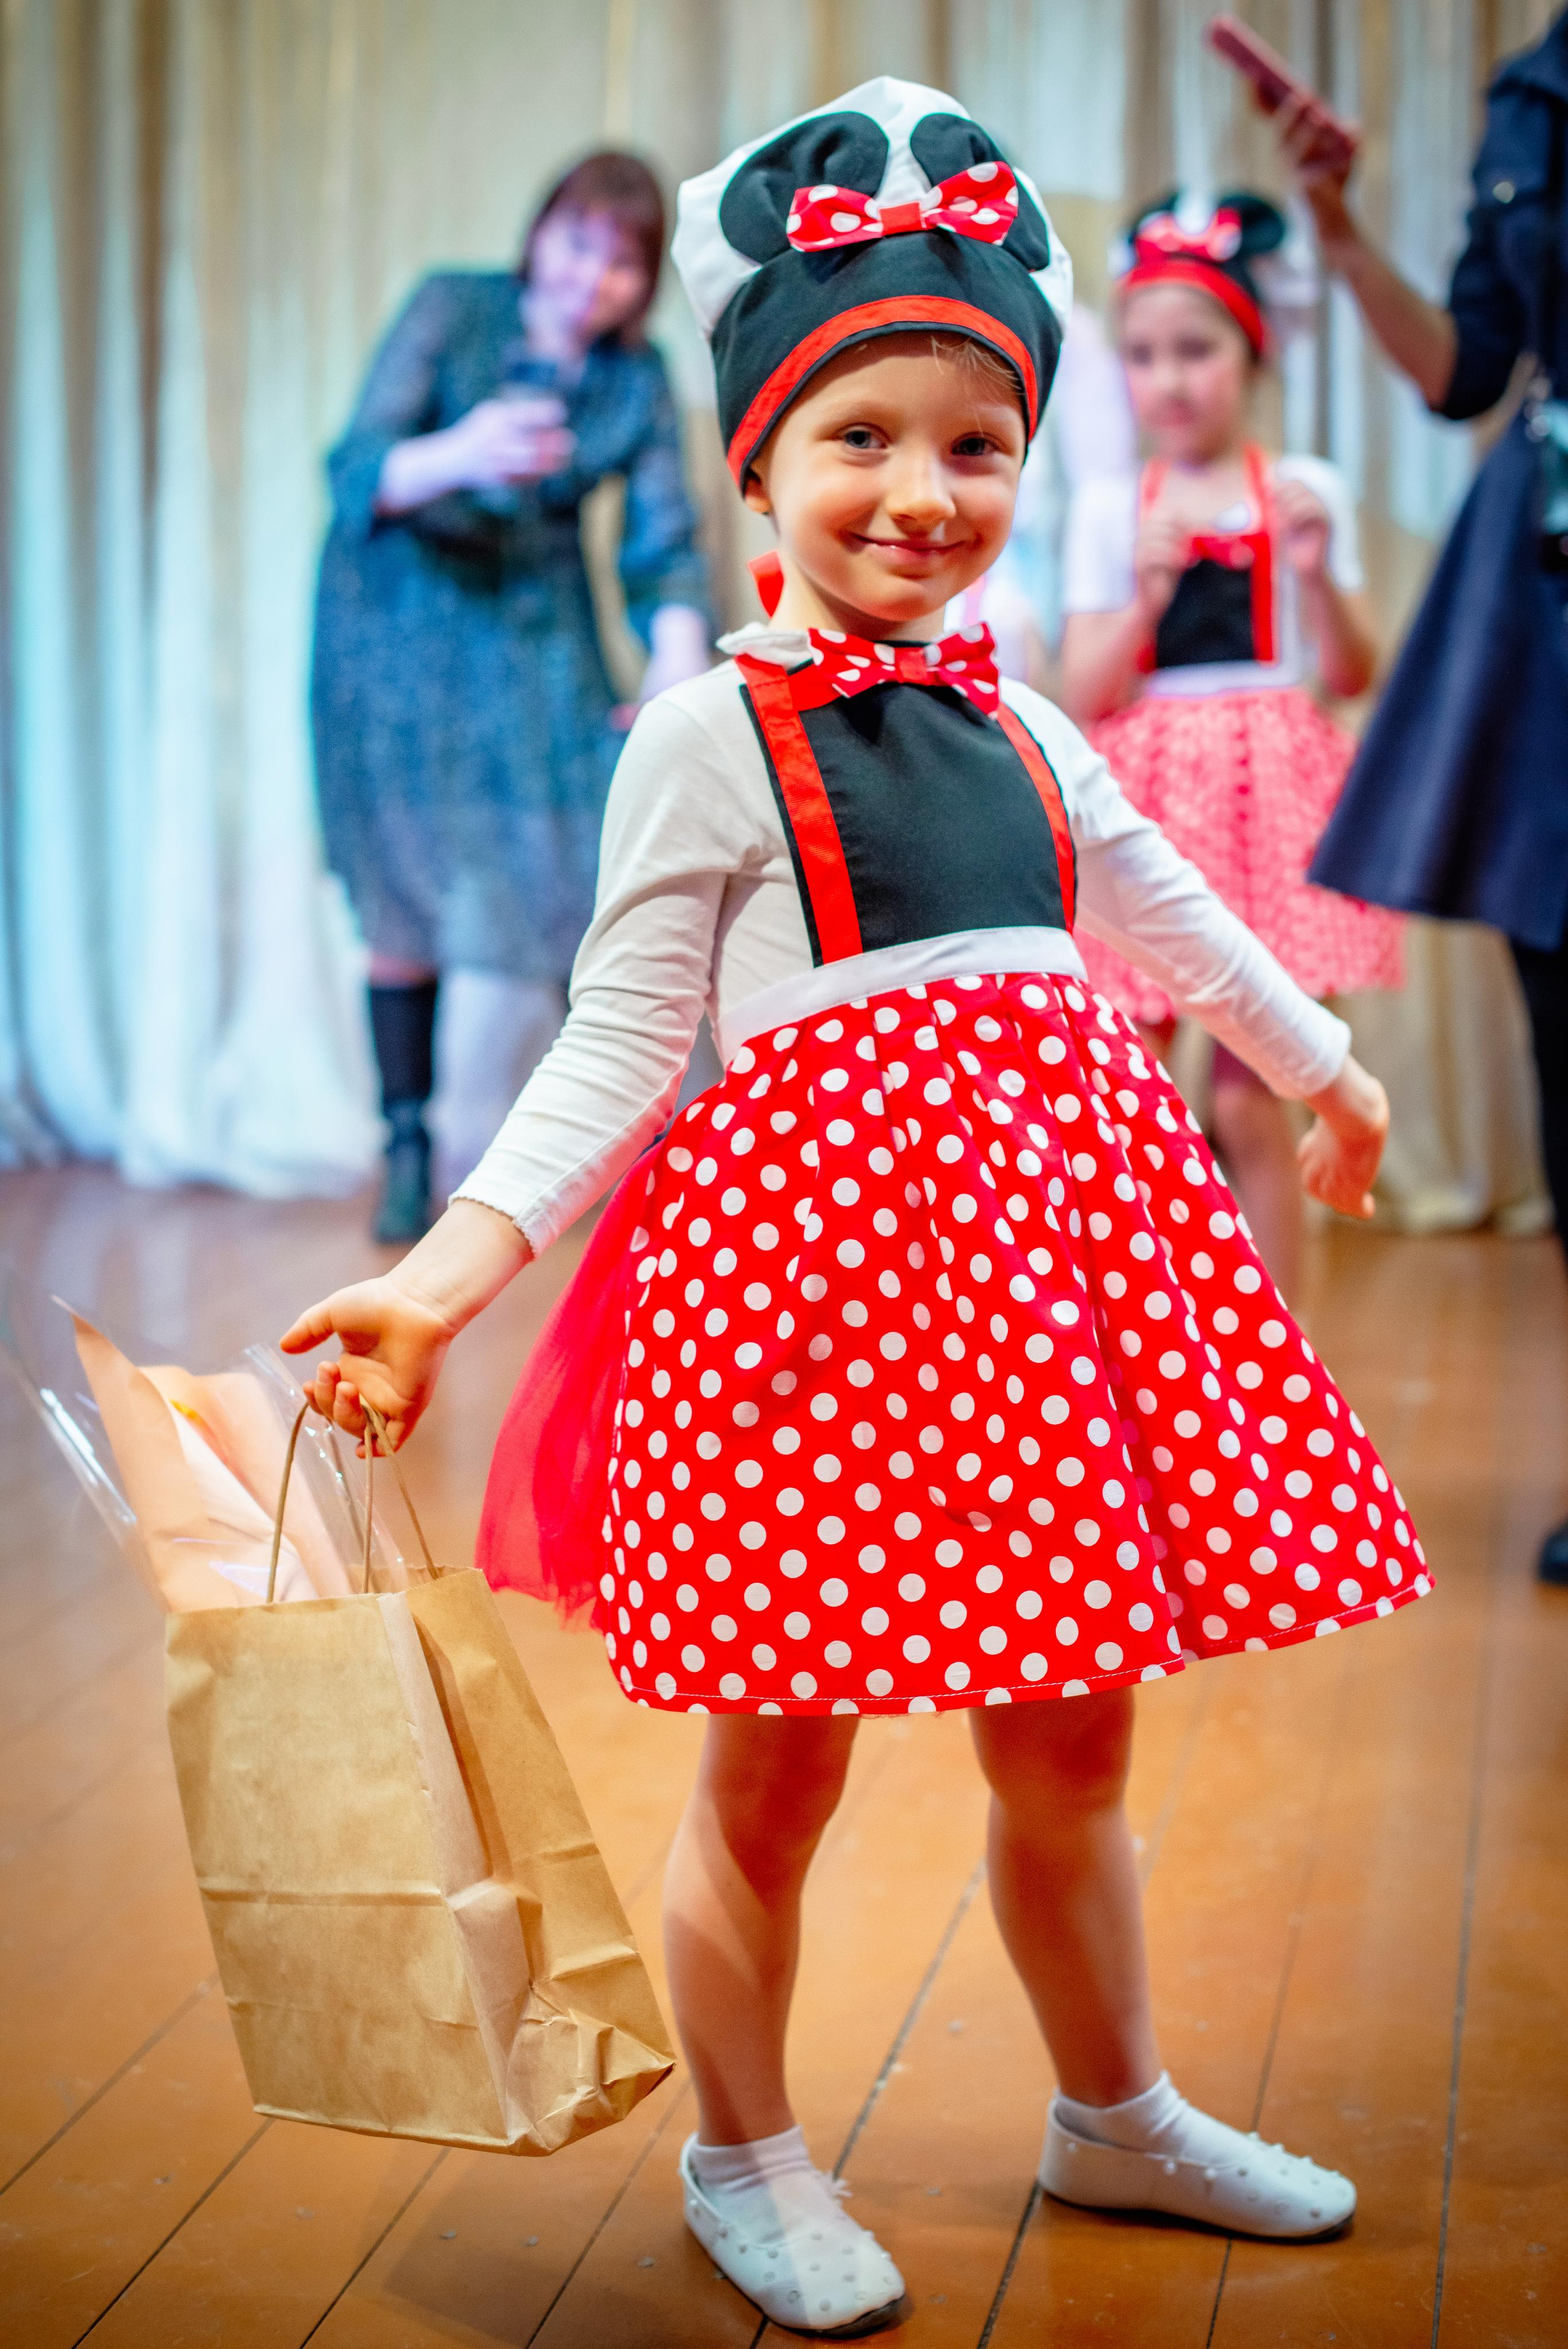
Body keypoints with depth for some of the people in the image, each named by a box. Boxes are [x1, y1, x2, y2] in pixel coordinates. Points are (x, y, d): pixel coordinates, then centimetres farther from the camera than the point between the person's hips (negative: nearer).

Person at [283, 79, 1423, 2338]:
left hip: (1052, 1209, 6)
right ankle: (743, 2157, 28)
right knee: (775, 1757, 6)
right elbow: (619, 1047, -7)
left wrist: (1324, 1067, 41)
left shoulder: (1018, 723, 12)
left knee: (1070, 1739, 16)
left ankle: (1120, 2116, 37)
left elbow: (1165, 914, 28)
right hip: (815, 1236, -5)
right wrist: (444, 1274, -18)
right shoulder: (709, 736, -5)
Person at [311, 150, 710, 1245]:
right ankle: (410, 1149, 9)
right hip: (402, 630, -2)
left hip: (539, 637, 2)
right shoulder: (452, 311, -13)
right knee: (408, 900, -1)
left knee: (566, 880, -9)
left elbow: (665, 546, -8)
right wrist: (457, 457, -45)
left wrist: (682, 650, -29)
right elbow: (359, 471, -23)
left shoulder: (638, 380, -4)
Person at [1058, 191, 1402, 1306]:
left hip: (1267, 798, -1)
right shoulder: (1109, 508, 8)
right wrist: (1147, 594, -12)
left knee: (1250, 1100, -3)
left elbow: (1354, 676, 4)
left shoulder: (1307, 492, 6)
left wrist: (1318, 574, -13)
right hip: (1145, 807, 1)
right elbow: (1082, 696, 3)